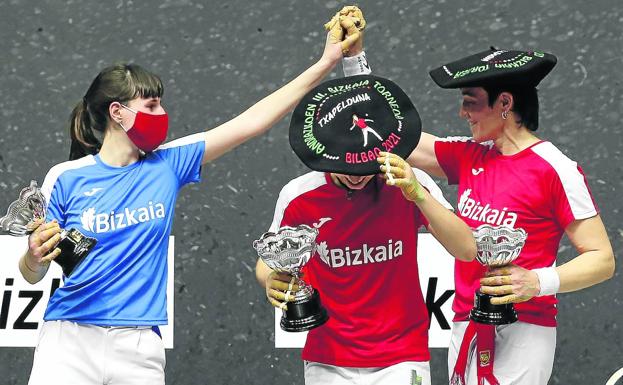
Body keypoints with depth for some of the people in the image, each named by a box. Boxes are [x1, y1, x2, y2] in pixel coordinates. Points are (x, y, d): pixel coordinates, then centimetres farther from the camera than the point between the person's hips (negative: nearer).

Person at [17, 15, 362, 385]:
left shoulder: (167, 165, 6)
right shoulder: (66, 177, -1)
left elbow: (250, 123, 5)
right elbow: (32, 274, 4)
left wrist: (326, 63, 4)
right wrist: (35, 257, -21)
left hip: (139, 351, 2)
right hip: (69, 341, -2)